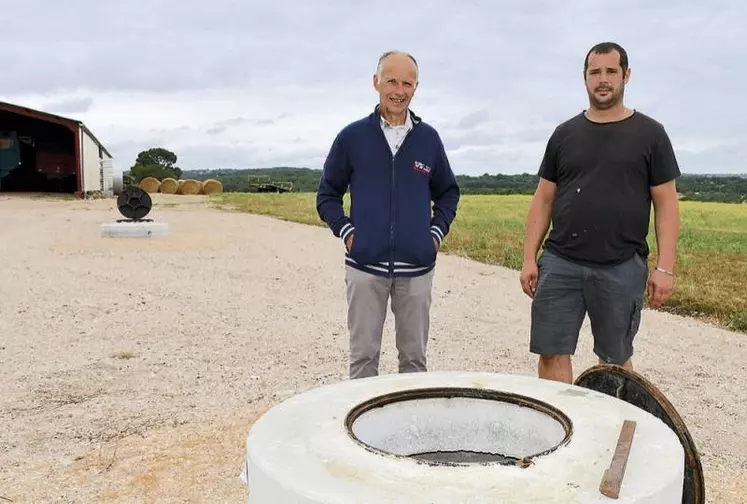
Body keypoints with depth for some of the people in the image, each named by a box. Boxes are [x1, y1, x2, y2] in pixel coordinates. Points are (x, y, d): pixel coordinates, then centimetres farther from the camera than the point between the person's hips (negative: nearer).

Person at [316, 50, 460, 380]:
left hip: (417, 267, 2)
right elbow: (327, 194, 9)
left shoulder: (428, 138, 6)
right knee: (363, 356, 5)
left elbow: (448, 192, 18)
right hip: (365, 265, -1)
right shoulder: (352, 136, 2)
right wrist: (345, 232, -3)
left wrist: (436, 233, 4)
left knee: (414, 356, 10)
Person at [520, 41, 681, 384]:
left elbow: (666, 204, 1)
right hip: (560, 264, 2)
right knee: (552, 353, 0)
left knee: (615, 360, 10)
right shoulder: (564, 134, 10)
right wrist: (529, 258, 3)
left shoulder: (650, 134, 4)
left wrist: (665, 267, -6)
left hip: (622, 268, -1)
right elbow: (543, 200, 10)